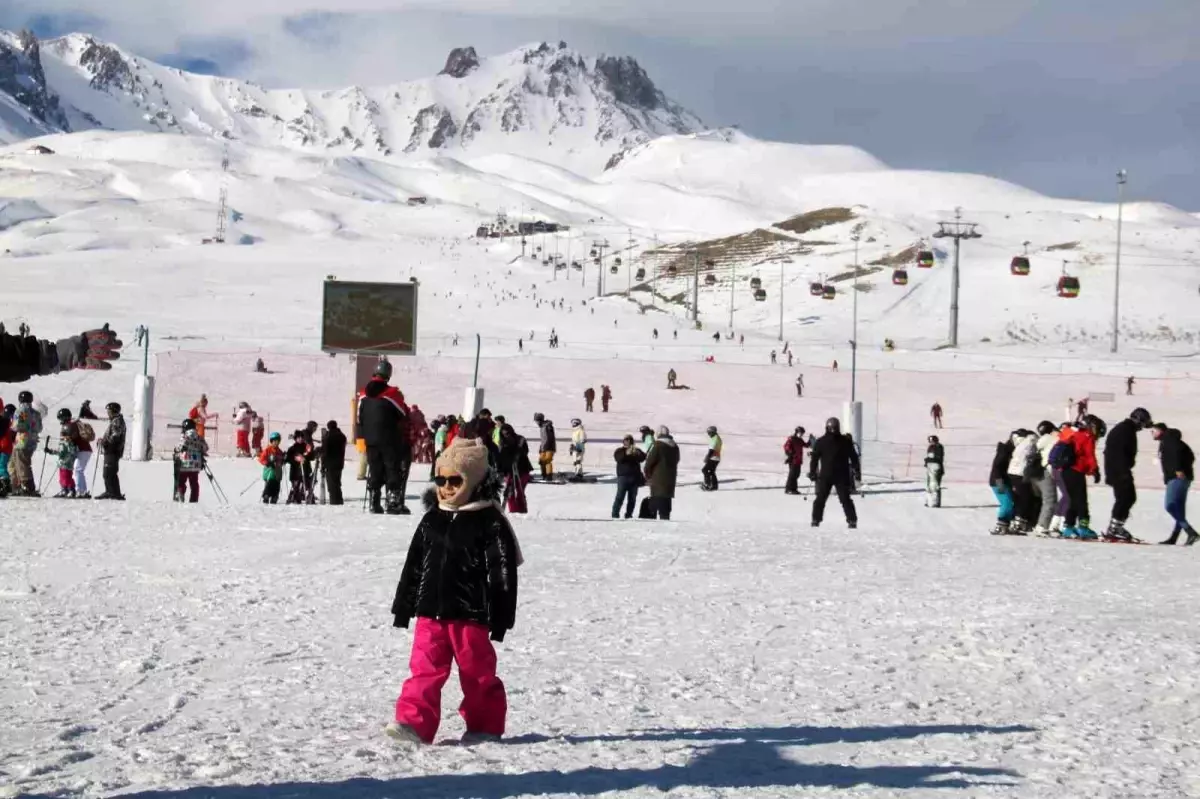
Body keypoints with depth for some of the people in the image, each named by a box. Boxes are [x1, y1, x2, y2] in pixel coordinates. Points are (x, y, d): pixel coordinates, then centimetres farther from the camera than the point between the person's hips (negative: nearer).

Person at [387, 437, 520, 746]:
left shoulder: (490, 522, -6)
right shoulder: (431, 519, 10)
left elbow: (502, 572, -8)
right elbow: (414, 566, 16)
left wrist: (500, 617, -10)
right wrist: (404, 607, 15)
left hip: (470, 614, -4)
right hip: (431, 611, 4)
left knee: (477, 671, 7)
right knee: (425, 668, -3)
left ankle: (485, 725, 20)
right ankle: (414, 722, -6)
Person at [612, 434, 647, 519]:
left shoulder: (636, 451, 15)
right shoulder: (619, 451, 7)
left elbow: (642, 458, -3)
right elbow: (618, 458, -13)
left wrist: (637, 453, -21)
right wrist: (626, 454, -26)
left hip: (635, 477, 4)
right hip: (623, 476, -4)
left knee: (632, 498, 4)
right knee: (620, 496, -10)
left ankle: (629, 514, 10)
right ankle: (615, 514, -10)